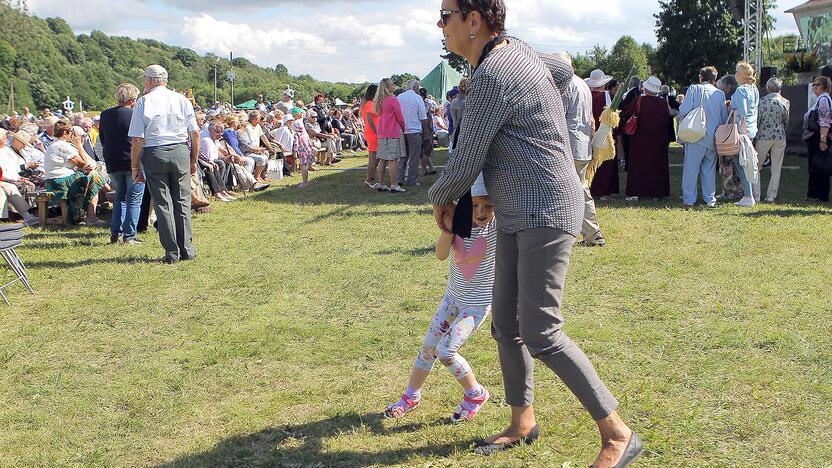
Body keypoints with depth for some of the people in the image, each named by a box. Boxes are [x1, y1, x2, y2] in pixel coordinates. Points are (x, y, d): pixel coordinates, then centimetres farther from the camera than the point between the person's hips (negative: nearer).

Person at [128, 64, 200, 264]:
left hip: (154, 154, -2)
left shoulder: (143, 102, -3)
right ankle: (187, 249, 9)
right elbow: (195, 133, 5)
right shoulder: (182, 100, 6)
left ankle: (172, 252, 5)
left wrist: (135, 166, 0)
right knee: (182, 202, 9)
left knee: (163, 204, 3)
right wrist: (193, 160, 15)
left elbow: (138, 139, -7)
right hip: (181, 152, 2)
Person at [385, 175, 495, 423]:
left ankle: (476, 394, 10)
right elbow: (441, 254, -23)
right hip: (453, 297, 5)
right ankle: (411, 396, 30)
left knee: (446, 351, -14)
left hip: (479, 304, -5)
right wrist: (448, 228, -38)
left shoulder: (497, 225, -19)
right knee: (428, 346, 10)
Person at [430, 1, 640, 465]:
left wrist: (440, 198, 7)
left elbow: (465, 166, -14)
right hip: (518, 217, 10)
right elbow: (563, 71, 31)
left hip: (546, 215, -10)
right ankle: (522, 423, 27)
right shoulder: (512, 46, 10)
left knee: (540, 334, -12)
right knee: (506, 323, 12)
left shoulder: (491, 79, -20)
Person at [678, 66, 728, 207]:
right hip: (713, 137, 4)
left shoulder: (694, 89, -6)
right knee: (709, 168, 13)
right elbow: (725, 117, 8)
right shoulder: (720, 94, 5)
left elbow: (683, 111, -12)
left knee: (691, 168, 4)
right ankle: (710, 199, 15)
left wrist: (683, 123, 5)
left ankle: (689, 199, 6)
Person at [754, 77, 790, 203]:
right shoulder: (785, 102, 0)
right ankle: (771, 195, 9)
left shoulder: (762, 101, -10)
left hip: (764, 136, -3)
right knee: (776, 169, 10)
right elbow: (786, 121, 9)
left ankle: (756, 195, 4)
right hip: (780, 137, 3)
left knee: (756, 166, 9)